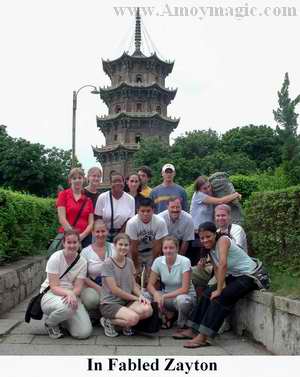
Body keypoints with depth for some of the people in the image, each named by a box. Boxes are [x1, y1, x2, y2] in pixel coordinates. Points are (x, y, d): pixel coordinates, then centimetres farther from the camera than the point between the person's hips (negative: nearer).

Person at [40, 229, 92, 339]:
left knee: (84, 333, -16)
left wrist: (72, 295, -30)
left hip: (71, 296, 3)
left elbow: (78, 288, -6)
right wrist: (69, 293, -35)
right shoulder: (55, 258, -12)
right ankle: (50, 323, -3)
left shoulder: (82, 262, -2)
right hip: (50, 294, -3)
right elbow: (54, 287, -16)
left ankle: (62, 320, 16)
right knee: (67, 307, -40)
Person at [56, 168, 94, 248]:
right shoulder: (64, 194, 3)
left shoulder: (88, 199, 10)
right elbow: (62, 219, -5)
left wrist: (81, 236, -10)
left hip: (84, 237, 3)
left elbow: (91, 223, 5)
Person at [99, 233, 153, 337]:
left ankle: (126, 324, 4)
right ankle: (108, 322, -2)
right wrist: (135, 297, -10)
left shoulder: (129, 262, 9)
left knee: (148, 310, -24)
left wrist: (140, 295, -9)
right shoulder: (108, 263, -10)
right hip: (110, 303, -5)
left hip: (127, 301, 6)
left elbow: (134, 284, 13)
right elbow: (114, 289, -14)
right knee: (133, 318, -31)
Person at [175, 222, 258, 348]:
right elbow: (216, 269, 2)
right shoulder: (211, 247, 5)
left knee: (221, 297, -21)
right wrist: (220, 286, -16)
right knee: (208, 293, 1)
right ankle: (193, 330, 8)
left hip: (249, 276, -9)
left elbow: (223, 264, -31)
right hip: (234, 276, 9)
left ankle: (202, 337, -19)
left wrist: (219, 290, -28)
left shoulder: (223, 240, -21)